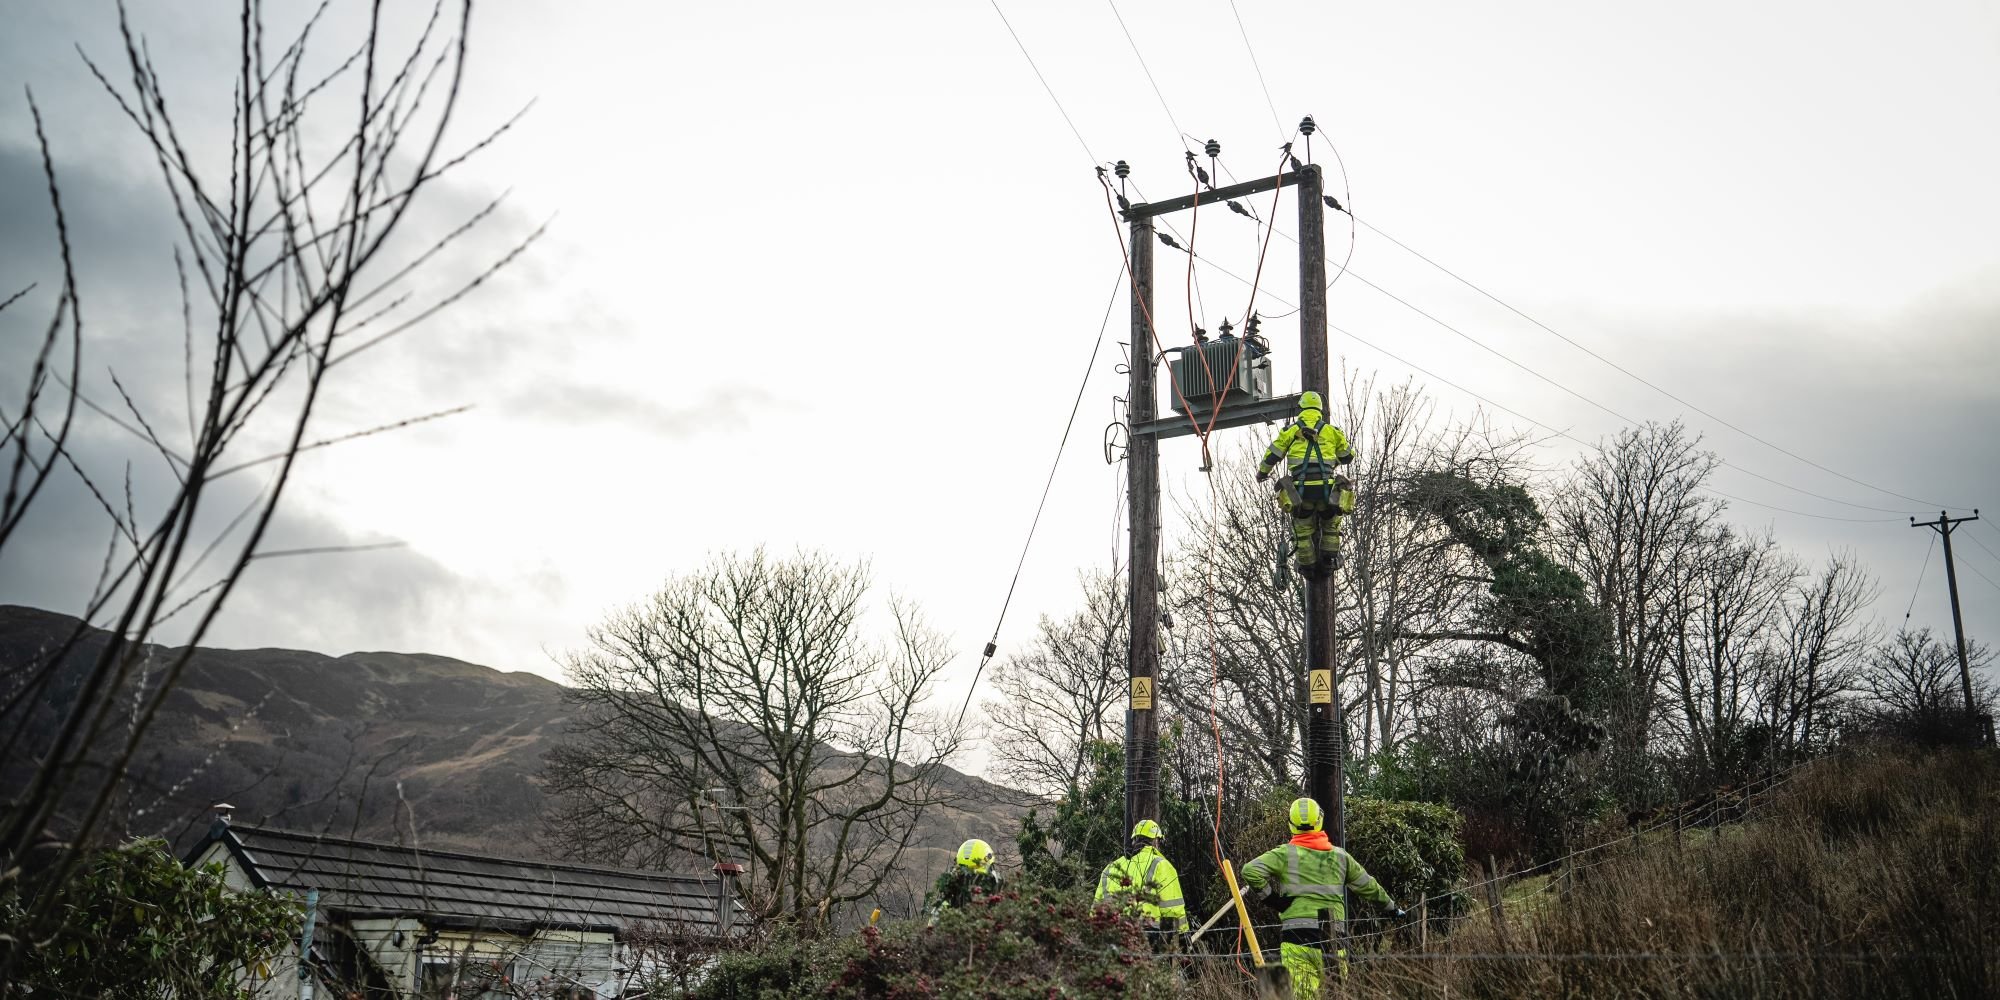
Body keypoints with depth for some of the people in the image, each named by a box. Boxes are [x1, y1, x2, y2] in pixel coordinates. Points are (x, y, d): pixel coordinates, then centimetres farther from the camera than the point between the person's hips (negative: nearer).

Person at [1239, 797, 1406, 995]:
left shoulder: (1285, 854, 0)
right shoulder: (1339, 856, 13)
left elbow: (1251, 871, -13)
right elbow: (1368, 886, 26)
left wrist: (1270, 894, 2)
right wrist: (1392, 906, 41)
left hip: (1297, 936, -3)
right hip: (1333, 937, 4)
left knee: (1301, 993, -9)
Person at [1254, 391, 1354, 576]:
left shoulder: (1291, 430, 8)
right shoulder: (1331, 431, 12)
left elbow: (1272, 455, 8)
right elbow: (1347, 455, 22)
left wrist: (1262, 473, 27)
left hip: (1301, 491, -1)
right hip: (1326, 489, 1)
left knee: (1303, 531, 15)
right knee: (1331, 525, 24)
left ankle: (1308, 566, 20)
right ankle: (1329, 559, 20)